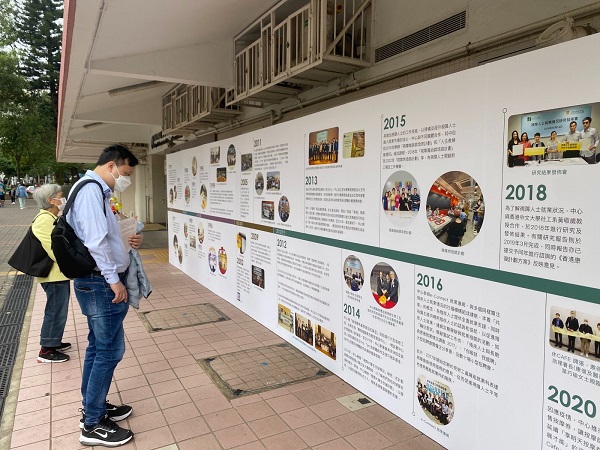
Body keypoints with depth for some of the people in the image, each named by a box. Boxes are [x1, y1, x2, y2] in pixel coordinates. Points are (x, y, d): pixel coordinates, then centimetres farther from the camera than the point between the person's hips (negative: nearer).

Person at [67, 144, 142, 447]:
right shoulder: (91, 189, -17)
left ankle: (92, 408, 32)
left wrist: (126, 243, 6)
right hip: (101, 283, -10)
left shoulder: (95, 190, 15)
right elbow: (95, 241, -24)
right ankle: (93, 425, 11)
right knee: (110, 351, -2)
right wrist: (114, 280, -20)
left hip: (97, 282, 10)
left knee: (98, 347, 18)